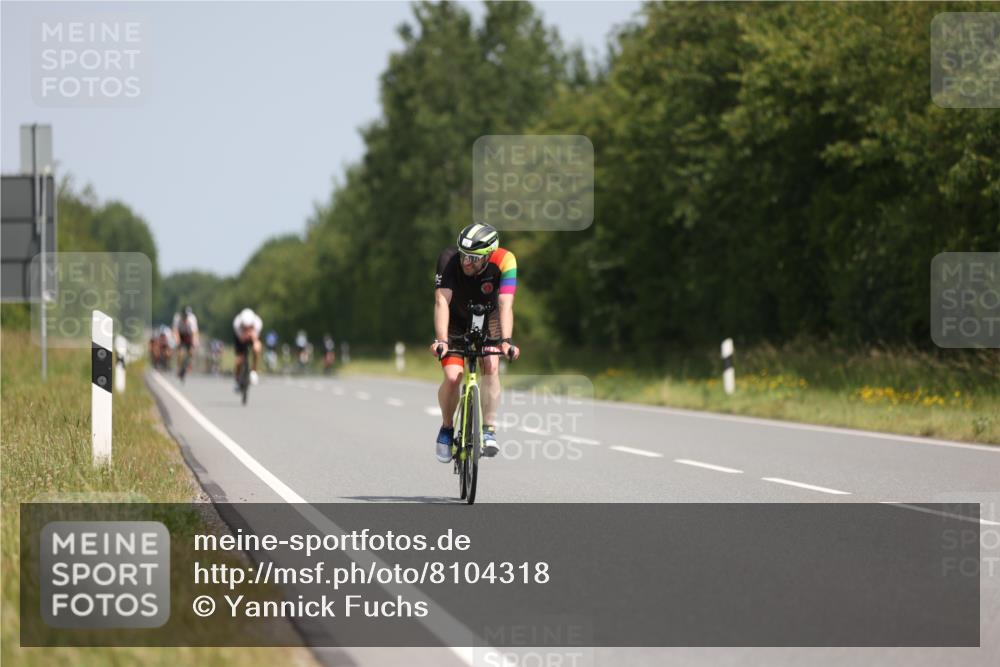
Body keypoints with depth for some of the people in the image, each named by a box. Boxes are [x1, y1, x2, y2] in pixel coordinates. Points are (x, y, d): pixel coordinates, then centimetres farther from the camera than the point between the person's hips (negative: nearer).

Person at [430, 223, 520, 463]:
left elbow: (505, 304, -38)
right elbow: (442, 301, -40)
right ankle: (446, 428, 8)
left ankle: (489, 430, -15)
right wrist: (440, 340, -53)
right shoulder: (449, 259, -33)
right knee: (453, 377, -17)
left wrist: (506, 341, -52)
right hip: (455, 320, -1)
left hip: (487, 319, 1)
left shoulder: (504, 261, -31)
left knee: (492, 366, -24)